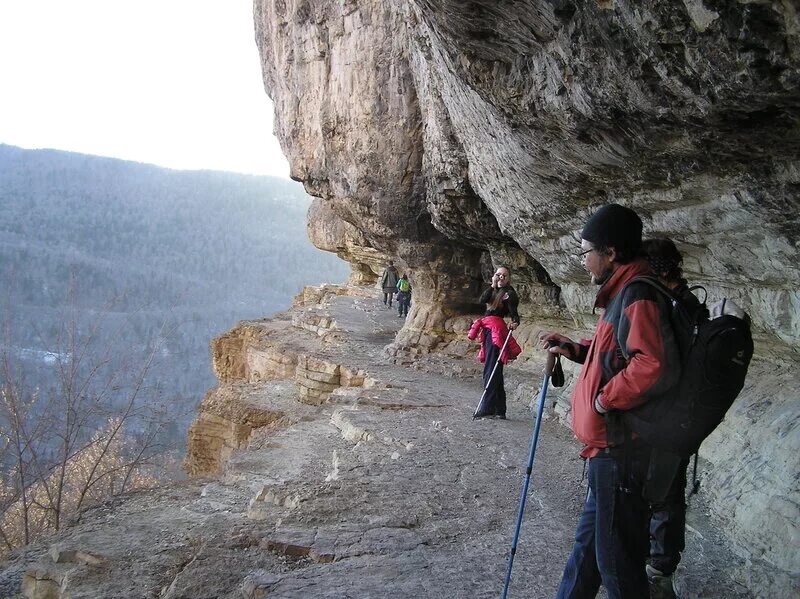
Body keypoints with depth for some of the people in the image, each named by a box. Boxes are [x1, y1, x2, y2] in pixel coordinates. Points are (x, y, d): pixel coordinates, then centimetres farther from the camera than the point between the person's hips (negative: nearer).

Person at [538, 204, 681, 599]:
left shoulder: (637, 297, -19)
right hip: (610, 446, 11)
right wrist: (574, 350, 12)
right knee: (589, 539, 22)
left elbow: (656, 367, -32)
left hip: (619, 451, -11)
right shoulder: (623, 294, 13)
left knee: (616, 555, 1)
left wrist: (607, 397, -20)